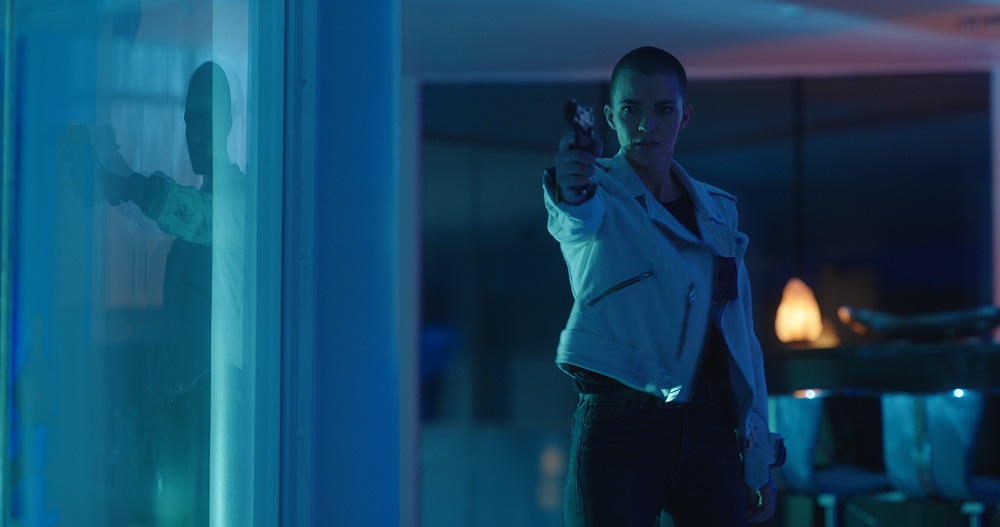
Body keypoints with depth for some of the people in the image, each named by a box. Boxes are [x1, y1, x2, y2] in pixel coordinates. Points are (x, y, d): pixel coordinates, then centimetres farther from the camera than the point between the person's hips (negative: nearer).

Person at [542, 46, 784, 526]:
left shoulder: (717, 211, 13)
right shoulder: (596, 193, 0)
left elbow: (742, 337, 15)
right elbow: (580, 216, -25)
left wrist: (759, 460, 11)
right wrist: (570, 193, -49)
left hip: (709, 431, 4)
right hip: (617, 429, -4)